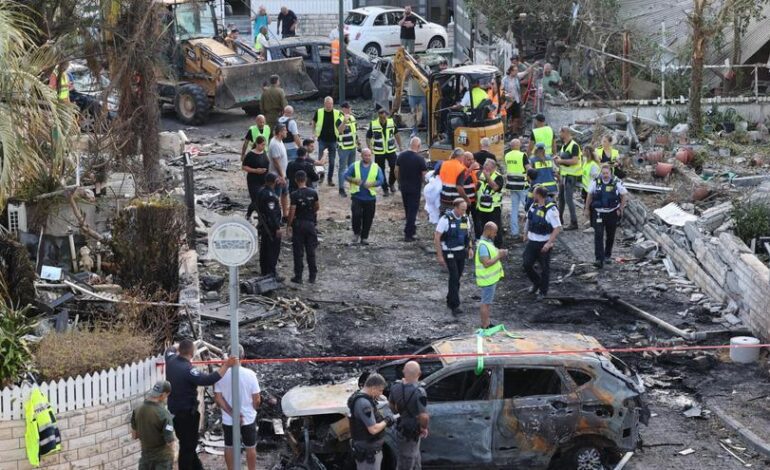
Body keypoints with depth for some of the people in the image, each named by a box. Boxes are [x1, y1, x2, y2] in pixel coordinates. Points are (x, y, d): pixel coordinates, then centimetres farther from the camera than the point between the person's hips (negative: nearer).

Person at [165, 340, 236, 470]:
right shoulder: (187, 370, -27)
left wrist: (179, 350, 45)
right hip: (187, 414, -10)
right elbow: (207, 380, -37)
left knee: (187, 444, 21)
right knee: (187, 446, 0)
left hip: (174, 411, 10)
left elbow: (170, 350, 25)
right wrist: (226, 366, -36)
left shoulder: (171, 361, 0)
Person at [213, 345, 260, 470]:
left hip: (228, 420, 1)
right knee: (250, 447, 16)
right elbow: (257, 399, -11)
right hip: (248, 418, -1)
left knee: (229, 448, 17)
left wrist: (231, 413, -13)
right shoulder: (249, 374, -17)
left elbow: (218, 398, -14)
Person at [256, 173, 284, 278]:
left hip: (264, 225, 10)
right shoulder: (270, 195, -23)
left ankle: (264, 270, 26)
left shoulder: (261, 191, 6)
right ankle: (271, 273, -2)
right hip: (271, 227, -10)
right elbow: (272, 213, -25)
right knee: (273, 250, -3)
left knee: (264, 248, 17)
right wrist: (277, 228, -22)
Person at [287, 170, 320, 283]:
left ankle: (298, 277, 7)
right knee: (311, 252, 10)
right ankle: (312, 277, 14)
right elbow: (317, 207, 9)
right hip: (310, 223, 3)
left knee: (298, 252, 4)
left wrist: (289, 224, -4)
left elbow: (292, 211, -15)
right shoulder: (313, 193, -3)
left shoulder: (295, 194, -15)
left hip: (298, 224, -3)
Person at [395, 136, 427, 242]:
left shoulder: (401, 155, -3)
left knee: (407, 209, 20)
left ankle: (411, 228, 35)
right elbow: (424, 175, -15)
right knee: (413, 210, 2)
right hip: (415, 188, -5)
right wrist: (421, 181, 7)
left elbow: (396, 171, 5)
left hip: (403, 187, 5)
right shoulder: (419, 159, -19)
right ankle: (408, 234, 0)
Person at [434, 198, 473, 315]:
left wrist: (470, 248, 0)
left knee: (457, 277, 12)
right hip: (449, 253, -6)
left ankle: (450, 301, 29)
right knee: (454, 277, -14)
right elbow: (436, 238, -15)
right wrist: (439, 256, -16)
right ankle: (455, 306, -12)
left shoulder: (465, 219, -1)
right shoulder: (445, 219, -19)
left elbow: (468, 235, 15)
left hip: (461, 252, 6)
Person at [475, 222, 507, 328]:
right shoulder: (483, 245, -23)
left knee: (487, 302, 18)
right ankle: (484, 327, 4)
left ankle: (486, 324, 28)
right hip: (487, 279, -10)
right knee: (485, 303, -2)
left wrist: (500, 253, 3)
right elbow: (486, 263, -29)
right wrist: (499, 256, -23)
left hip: (491, 278, 10)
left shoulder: (488, 242, 9)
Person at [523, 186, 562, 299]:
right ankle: (536, 282, 29)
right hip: (532, 242, 6)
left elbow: (557, 228, -20)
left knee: (545, 268, 5)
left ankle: (543, 291, 20)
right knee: (526, 264, 4)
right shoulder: (533, 206, 3)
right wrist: (526, 234, 18)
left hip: (544, 243, -6)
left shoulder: (551, 209, -19)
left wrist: (549, 243, -24)